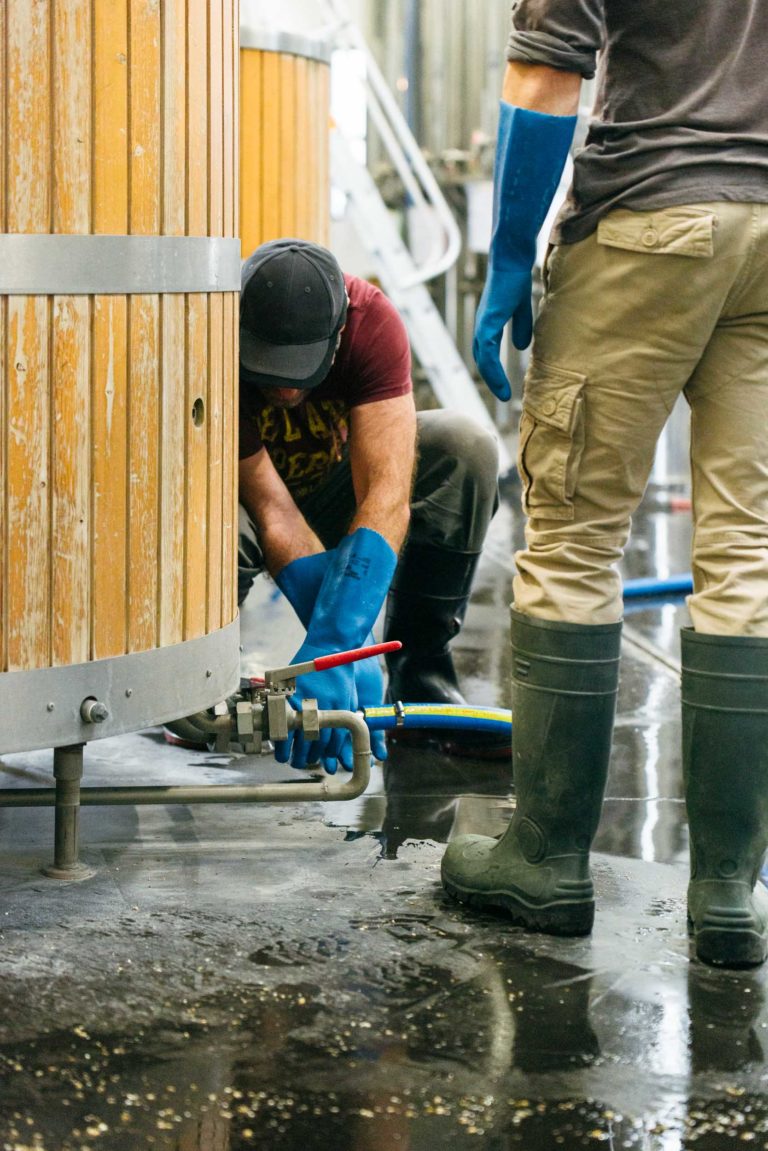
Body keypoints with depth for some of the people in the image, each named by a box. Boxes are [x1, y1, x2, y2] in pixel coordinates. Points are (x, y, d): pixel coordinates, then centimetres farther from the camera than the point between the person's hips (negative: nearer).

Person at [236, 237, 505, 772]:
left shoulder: (371, 320, -31)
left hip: (331, 486, 2)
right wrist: (355, 659, -42)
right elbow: (274, 515, -34)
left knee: (465, 448, -27)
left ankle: (422, 686, -16)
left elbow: (386, 496, -39)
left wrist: (331, 648, -49)